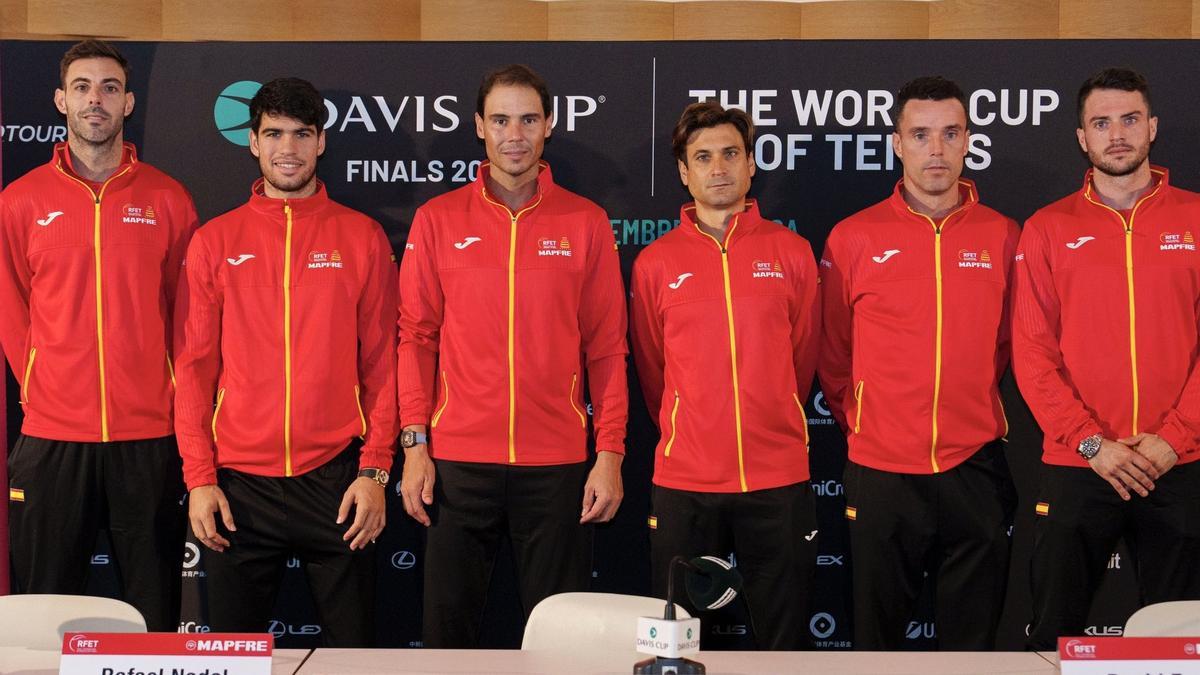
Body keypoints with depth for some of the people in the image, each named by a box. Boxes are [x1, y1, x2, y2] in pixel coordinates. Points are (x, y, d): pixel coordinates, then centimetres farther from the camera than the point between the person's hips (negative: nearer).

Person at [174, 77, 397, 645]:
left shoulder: (363, 238, 5)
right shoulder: (215, 241, 6)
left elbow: (382, 364, 3)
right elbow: (194, 366, 5)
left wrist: (374, 470, -4)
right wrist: (199, 477, -2)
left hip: (337, 478, 0)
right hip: (238, 481, 1)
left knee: (351, 641, 6)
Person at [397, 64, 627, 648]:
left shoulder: (585, 223, 4)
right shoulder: (437, 220, 5)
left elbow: (607, 349, 3)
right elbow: (417, 337, 4)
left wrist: (610, 455, -2)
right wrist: (415, 445, -3)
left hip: (557, 464, 0)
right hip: (457, 461, 1)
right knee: (449, 627, 7)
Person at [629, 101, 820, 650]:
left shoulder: (792, 253, 4)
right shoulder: (655, 264, 3)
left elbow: (803, 358, 13)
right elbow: (652, 370, 12)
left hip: (779, 480, 0)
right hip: (684, 482, 0)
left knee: (784, 638, 7)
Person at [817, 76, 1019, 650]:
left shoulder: (1002, 237, 3)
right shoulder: (854, 237, 0)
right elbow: (833, 353, 9)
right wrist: (859, 422, 10)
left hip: (974, 468, 1)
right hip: (880, 470, -1)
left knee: (973, 639, 10)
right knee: (877, 635, 11)